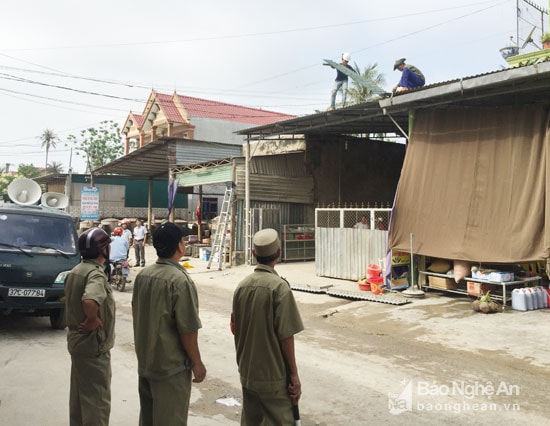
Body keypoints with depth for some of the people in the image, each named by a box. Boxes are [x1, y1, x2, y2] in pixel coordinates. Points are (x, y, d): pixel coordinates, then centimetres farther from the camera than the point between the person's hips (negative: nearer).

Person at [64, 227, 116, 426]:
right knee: (97, 399, -1)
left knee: (79, 394, 21)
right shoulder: (96, 273, -22)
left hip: (76, 339, 10)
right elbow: (89, 301, -41)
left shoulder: (75, 271, 9)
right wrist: (93, 320, -25)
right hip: (93, 344, -10)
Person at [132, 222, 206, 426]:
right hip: (171, 364, -8)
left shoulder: (142, 275, 2)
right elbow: (187, 329, -22)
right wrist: (197, 362, -10)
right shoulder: (180, 279, -22)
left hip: (145, 361, 8)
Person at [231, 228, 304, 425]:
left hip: (247, 372, 6)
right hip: (274, 376, -6)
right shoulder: (279, 286, -17)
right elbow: (286, 336, -17)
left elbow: (235, 328, 8)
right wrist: (294, 374, -9)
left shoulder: (242, 285, 1)